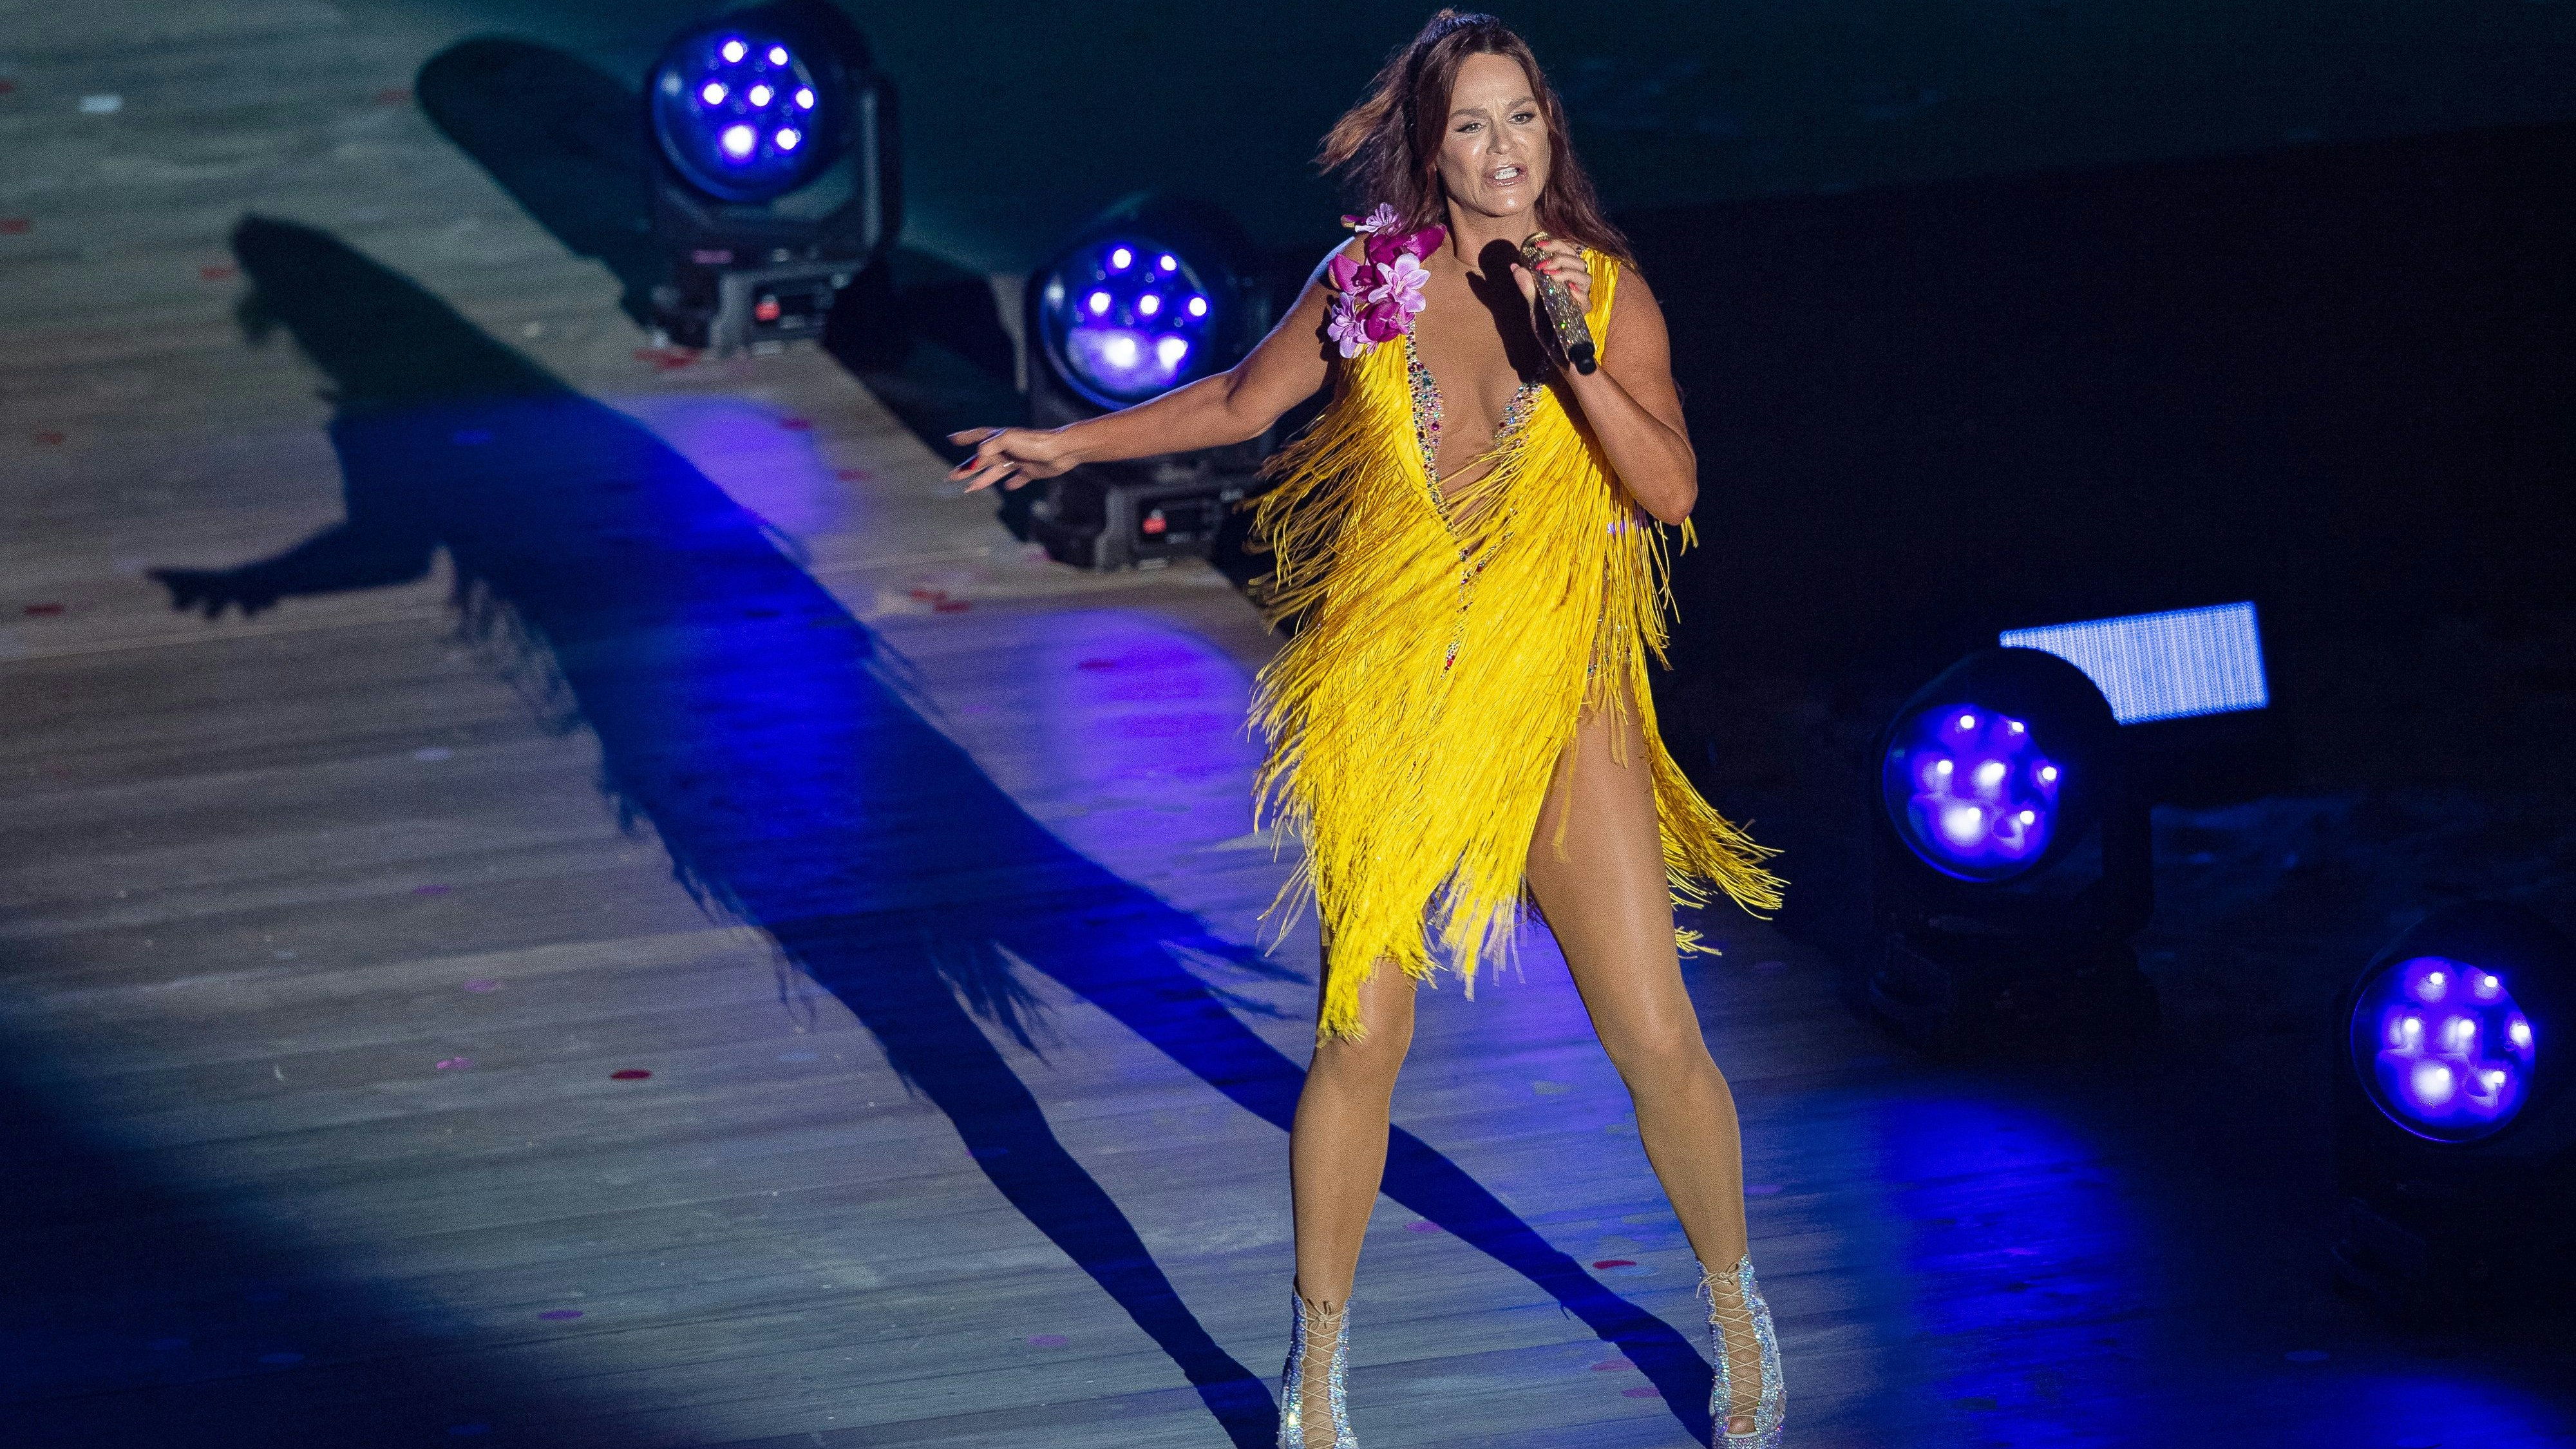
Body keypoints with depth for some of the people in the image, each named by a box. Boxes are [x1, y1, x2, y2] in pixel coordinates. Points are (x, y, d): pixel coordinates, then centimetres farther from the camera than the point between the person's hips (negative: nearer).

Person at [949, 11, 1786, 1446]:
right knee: (1362, 1034, -1)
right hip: (1389, 692, 1)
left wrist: (1573, 357, -22)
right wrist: (1067, 444, 18)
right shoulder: (1373, 281, 0)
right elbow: (1241, 402, 17)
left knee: (1657, 1036, -3)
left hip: (1560, 702, 0)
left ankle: (1737, 1310, 22)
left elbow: (1671, 488, -12)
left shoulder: (1611, 293, -2)